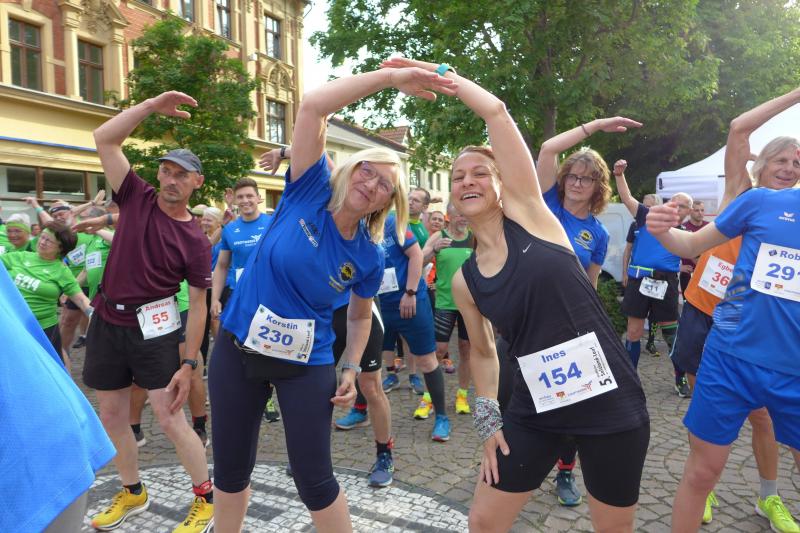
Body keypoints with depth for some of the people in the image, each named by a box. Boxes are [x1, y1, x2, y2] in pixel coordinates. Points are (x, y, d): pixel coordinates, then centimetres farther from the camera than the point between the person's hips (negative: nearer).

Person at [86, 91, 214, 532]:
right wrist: (153, 105, -15)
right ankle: (132, 492, 35)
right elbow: (104, 139, -5)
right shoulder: (136, 198, -1)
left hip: (151, 328, -4)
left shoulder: (195, 241, -10)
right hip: (107, 322, 5)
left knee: (170, 419, -3)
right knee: (111, 416, 14)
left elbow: (198, 304, -9)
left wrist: (189, 364, -13)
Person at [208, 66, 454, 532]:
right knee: (231, 467, 16)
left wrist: (351, 369, -3)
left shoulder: (369, 258, -7)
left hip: (307, 364, -1)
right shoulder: (310, 190, -11)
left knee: (314, 478, 4)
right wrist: (391, 76, -26)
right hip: (237, 349, 1)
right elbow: (313, 106, -21)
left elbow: (360, 317, 9)